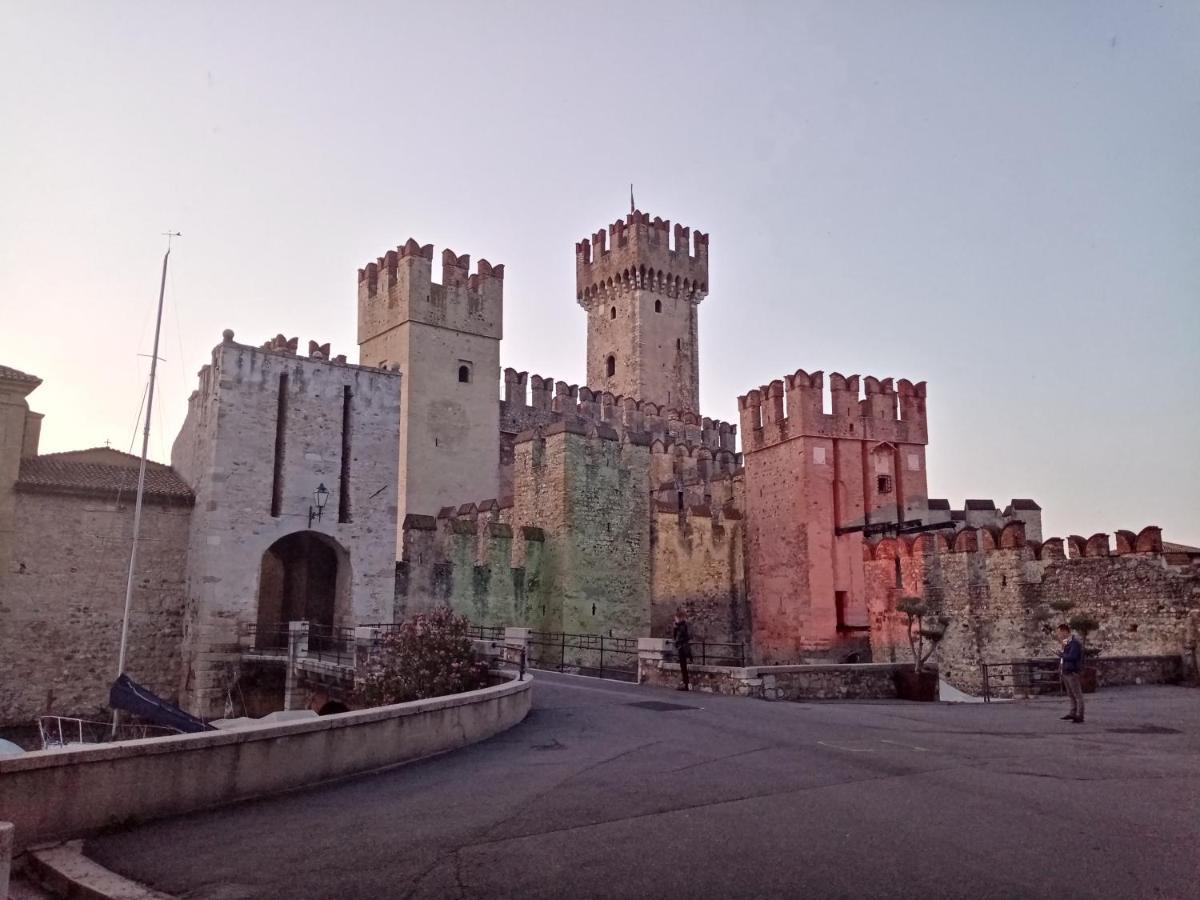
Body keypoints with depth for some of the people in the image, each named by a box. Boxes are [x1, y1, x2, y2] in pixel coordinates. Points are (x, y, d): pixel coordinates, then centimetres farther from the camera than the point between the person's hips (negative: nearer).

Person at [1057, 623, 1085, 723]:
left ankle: (1079, 716, 1)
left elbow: (1072, 656, -25)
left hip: (1072, 672, -9)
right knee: (1071, 695, 15)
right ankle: (1073, 713, 22)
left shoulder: (1075, 642, -16)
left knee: (1077, 695, -2)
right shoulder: (1066, 642, 14)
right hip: (1065, 672, 9)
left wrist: (1061, 654, -13)